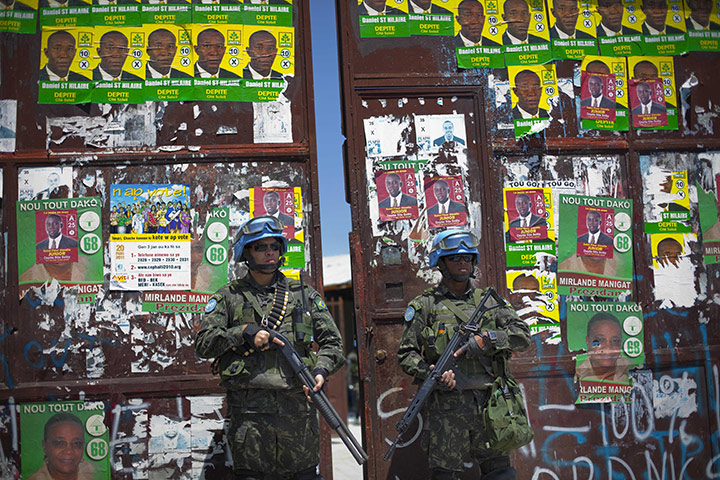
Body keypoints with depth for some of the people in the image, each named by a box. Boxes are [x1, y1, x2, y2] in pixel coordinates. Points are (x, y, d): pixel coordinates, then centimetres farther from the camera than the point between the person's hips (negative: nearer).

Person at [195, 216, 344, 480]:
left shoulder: (304, 294, 13)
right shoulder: (229, 297, 9)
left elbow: (331, 342, 13)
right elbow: (203, 344, 1)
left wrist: (321, 370, -7)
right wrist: (245, 333, -11)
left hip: (296, 404, 1)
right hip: (248, 408, -1)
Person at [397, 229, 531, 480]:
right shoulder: (424, 305, 5)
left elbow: (522, 334, 3)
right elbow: (406, 354, 4)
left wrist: (485, 340, -12)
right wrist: (429, 372, -15)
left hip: (489, 403, 3)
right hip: (447, 409, -3)